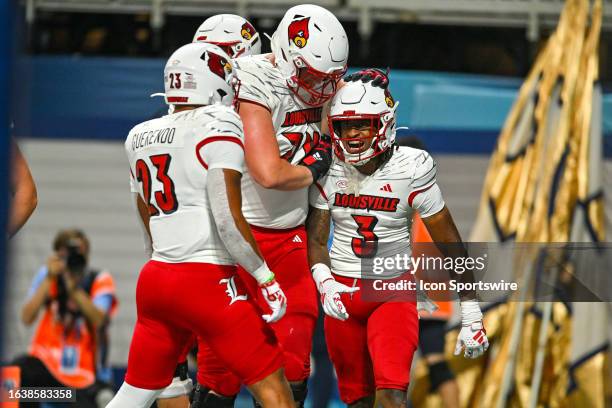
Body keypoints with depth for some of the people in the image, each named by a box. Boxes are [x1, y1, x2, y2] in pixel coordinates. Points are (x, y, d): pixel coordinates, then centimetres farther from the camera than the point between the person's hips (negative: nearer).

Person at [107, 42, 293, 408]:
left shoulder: (140, 138, 14)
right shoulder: (218, 129, -8)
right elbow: (228, 220, -16)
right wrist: (266, 279, -10)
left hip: (155, 278, 7)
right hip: (207, 280, -7)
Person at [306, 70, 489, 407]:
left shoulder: (411, 171, -12)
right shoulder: (329, 171, -4)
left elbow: (451, 246, -7)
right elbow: (315, 240, -2)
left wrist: (471, 315, -6)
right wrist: (324, 284, -23)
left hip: (393, 291, -3)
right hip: (342, 293, 3)